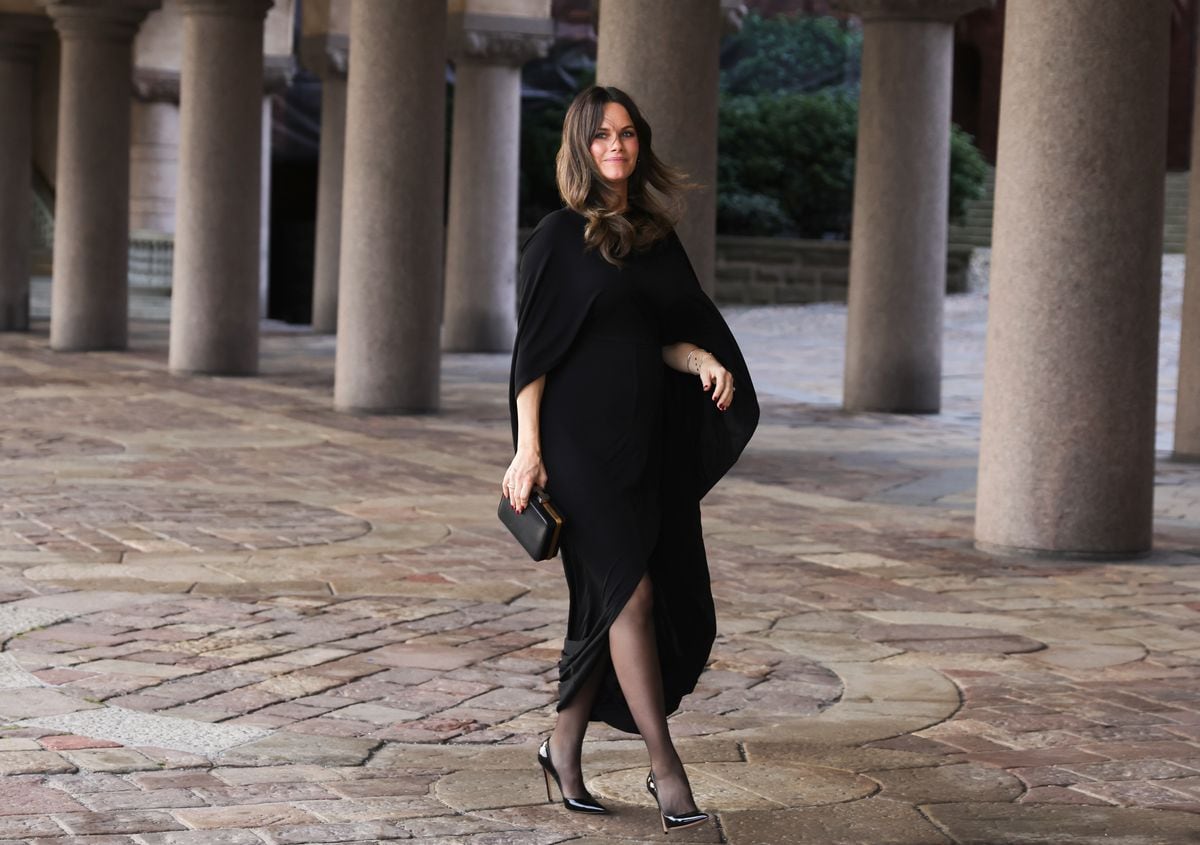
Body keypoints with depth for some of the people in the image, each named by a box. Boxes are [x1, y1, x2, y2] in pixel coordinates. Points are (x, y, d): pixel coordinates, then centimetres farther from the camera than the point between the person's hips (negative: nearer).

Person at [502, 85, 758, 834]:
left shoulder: (659, 237, 12)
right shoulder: (559, 237, -5)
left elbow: (666, 336, 14)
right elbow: (532, 347, -7)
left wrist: (704, 359, -9)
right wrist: (528, 450, -13)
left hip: (650, 441, 6)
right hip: (583, 435, -6)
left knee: (617, 603, 7)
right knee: (630, 591, -12)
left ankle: (565, 745, 22)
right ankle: (666, 767, -7)